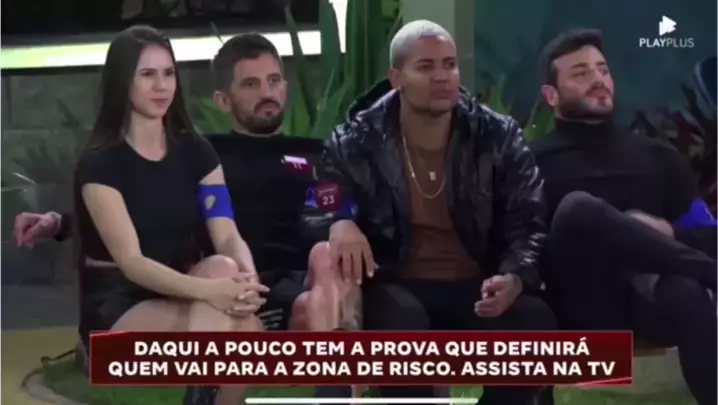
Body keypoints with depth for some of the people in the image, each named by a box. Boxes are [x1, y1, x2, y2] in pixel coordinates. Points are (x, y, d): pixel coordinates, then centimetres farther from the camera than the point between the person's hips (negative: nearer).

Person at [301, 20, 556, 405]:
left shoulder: (499, 136, 3)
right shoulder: (355, 143, 0)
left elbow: (528, 223, 1)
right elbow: (315, 215, 0)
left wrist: (514, 278, -21)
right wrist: (339, 223, -27)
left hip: (476, 286, 2)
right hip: (398, 286, -2)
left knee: (534, 320, -28)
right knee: (402, 319, -37)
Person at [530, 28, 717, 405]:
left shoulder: (657, 155, 25)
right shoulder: (534, 161, 16)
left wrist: (667, 234, -3)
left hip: (653, 297, 2)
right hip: (584, 300, -2)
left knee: (688, 294, -37)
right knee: (579, 206, -32)